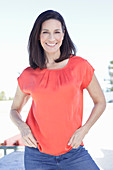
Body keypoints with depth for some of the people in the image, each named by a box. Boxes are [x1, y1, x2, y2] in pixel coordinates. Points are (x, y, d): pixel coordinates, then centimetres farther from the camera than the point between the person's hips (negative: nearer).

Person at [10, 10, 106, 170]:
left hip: (73, 152, -1)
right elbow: (14, 110, 15)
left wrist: (83, 130, -6)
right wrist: (22, 126, -6)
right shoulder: (28, 75, 1)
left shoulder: (80, 66, -2)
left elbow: (100, 102, 7)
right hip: (36, 156, 1)